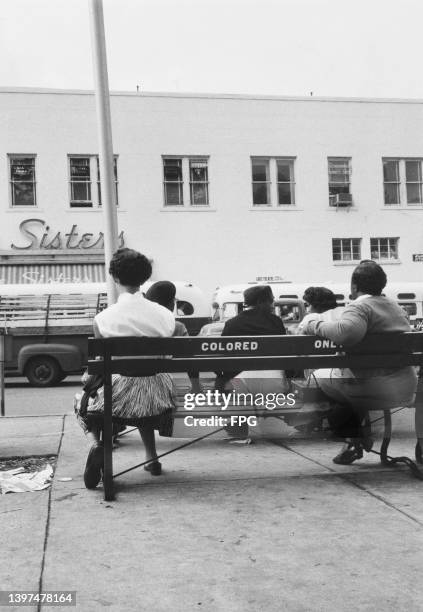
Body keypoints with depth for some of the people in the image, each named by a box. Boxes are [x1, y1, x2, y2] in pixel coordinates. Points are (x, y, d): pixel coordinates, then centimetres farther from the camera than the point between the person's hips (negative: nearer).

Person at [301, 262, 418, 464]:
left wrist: (316, 325, -18)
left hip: (377, 391, -9)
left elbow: (347, 331, -34)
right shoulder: (396, 307, 16)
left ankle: (355, 442, 9)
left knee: (322, 376, 5)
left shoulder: (359, 307, -11)